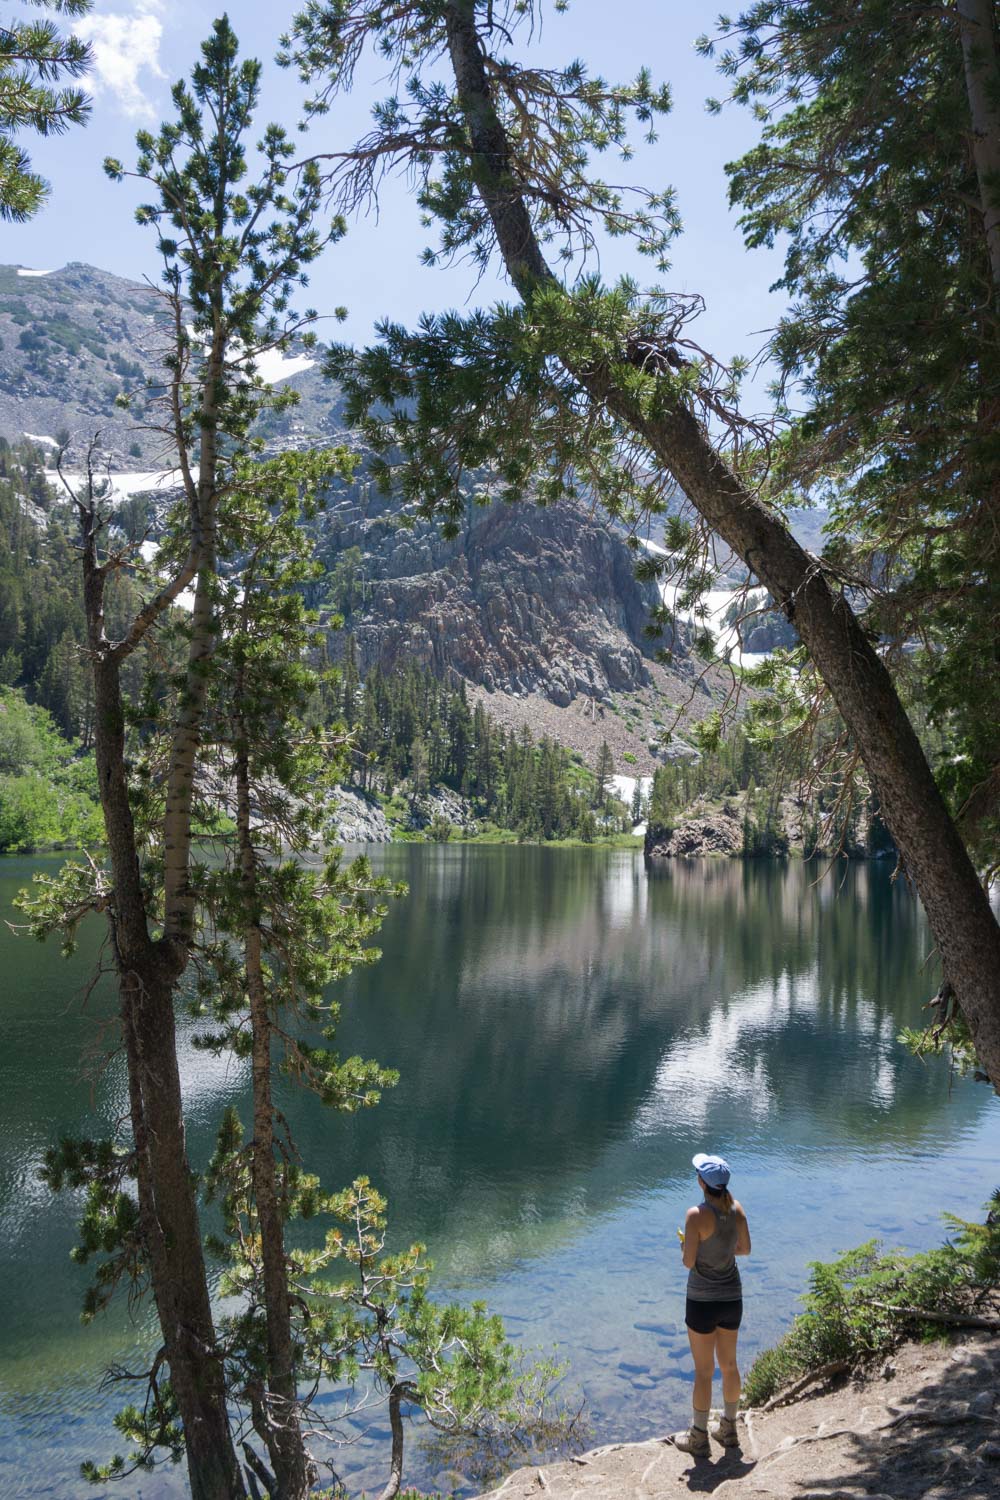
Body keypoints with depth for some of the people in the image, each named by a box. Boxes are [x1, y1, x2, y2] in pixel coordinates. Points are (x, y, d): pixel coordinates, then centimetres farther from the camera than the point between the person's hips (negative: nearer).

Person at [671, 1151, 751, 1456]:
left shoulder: (697, 1215, -23)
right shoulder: (736, 1209, -6)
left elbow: (688, 1261, -18)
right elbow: (745, 1249, 7)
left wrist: (685, 1246, 2)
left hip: (702, 1300, -5)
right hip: (732, 1297, 5)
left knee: (704, 1371, 8)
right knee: (729, 1364, 20)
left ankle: (699, 1437, 22)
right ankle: (728, 1429, 34)